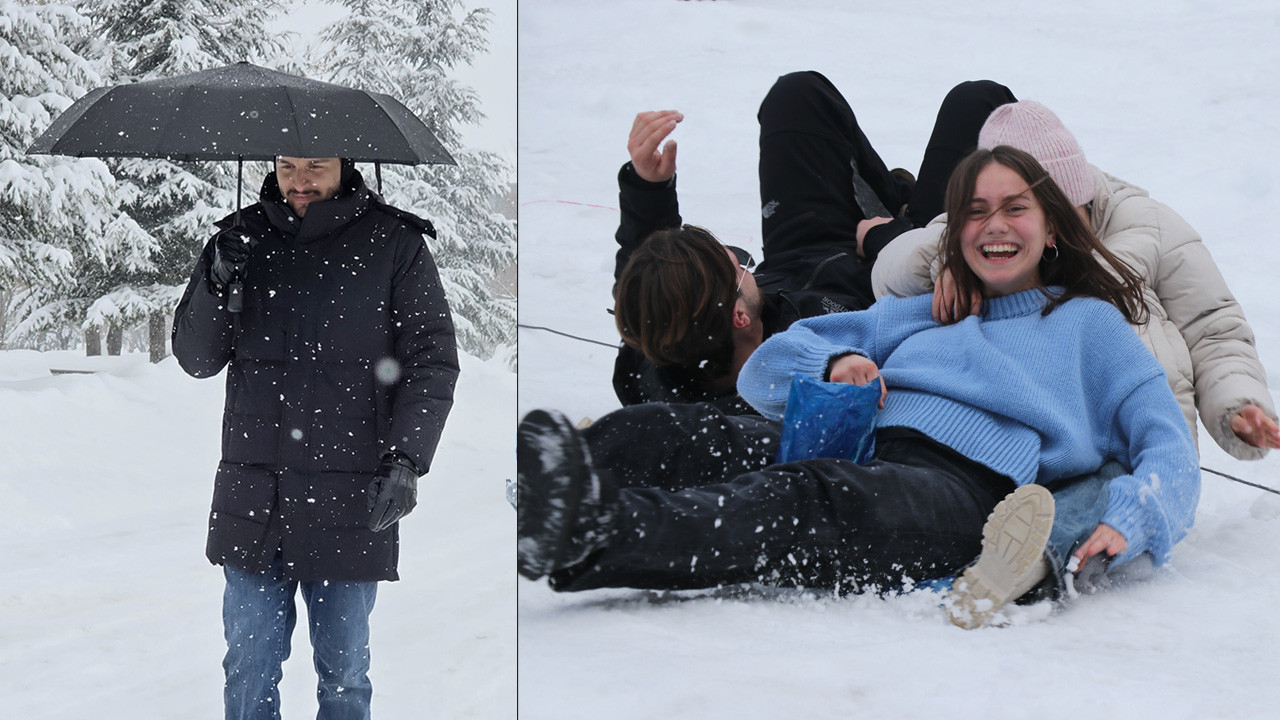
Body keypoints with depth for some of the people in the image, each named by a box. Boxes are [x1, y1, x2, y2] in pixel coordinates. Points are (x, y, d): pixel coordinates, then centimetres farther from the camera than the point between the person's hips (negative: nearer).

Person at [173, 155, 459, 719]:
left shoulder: (393, 242, 0)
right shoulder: (244, 239, 8)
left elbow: (432, 358, -1)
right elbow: (196, 359, 7)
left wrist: (407, 459, -13)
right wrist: (217, 281, -12)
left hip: (349, 503, -2)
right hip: (252, 497, 2)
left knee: (344, 673, 8)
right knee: (249, 667, 7)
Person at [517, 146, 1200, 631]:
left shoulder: (1091, 323, 29)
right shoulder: (920, 313, 38)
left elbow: (1169, 448, 16)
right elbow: (763, 370, 29)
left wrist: (1123, 527, -7)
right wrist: (835, 361, 4)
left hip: (963, 486, -5)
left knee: (814, 497, -39)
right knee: (693, 435, -27)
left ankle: (591, 534, -64)